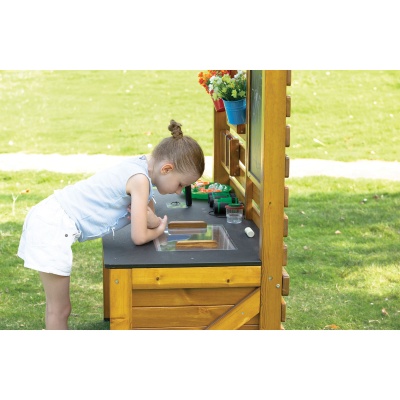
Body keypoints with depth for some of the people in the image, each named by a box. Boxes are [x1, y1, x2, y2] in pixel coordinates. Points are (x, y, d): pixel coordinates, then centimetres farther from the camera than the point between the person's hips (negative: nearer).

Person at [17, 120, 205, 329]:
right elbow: (139, 237, -18)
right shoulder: (140, 180, -20)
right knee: (59, 309, 0)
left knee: (58, 306, 19)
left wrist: (149, 218, -10)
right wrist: (158, 230, 2)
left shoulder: (141, 165, 7)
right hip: (53, 227, -10)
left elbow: (156, 222, 13)